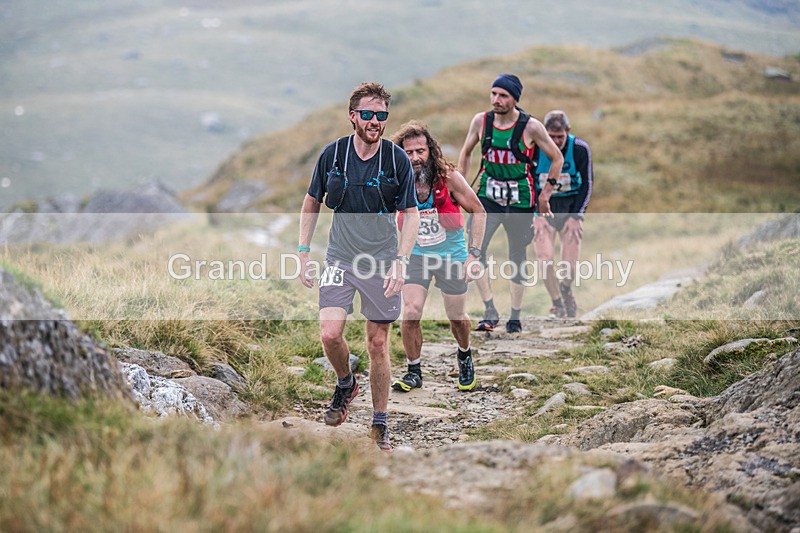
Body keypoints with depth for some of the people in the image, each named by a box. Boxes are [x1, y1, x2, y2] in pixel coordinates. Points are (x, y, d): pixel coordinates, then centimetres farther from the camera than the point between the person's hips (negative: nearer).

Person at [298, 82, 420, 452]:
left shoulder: (398, 160, -6)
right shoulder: (332, 154, -3)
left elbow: (411, 213, -1)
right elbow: (312, 203, 10)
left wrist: (401, 261, -12)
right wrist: (303, 251, 5)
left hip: (382, 263, 0)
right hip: (340, 259, 1)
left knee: (378, 345, 5)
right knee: (330, 333, -16)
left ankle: (380, 424, 19)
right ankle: (345, 384, 16)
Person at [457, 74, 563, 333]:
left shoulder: (531, 127, -12)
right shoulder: (481, 121, -3)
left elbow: (557, 158, 0)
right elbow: (466, 152, 15)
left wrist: (545, 194, 1)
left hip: (520, 199, -2)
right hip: (488, 195, 2)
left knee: (517, 256, 7)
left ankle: (515, 316, 22)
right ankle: (490, 311, -11)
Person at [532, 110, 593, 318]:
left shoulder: (580, 149, -13)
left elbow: (586, 185, -2)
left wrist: (576, 217, -8)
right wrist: (536, 215, -10)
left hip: (570, 205, 0)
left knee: (570, 265, -6)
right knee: (544, 259, -14)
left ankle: (566, 290, 28)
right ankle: (557, 302, 8)